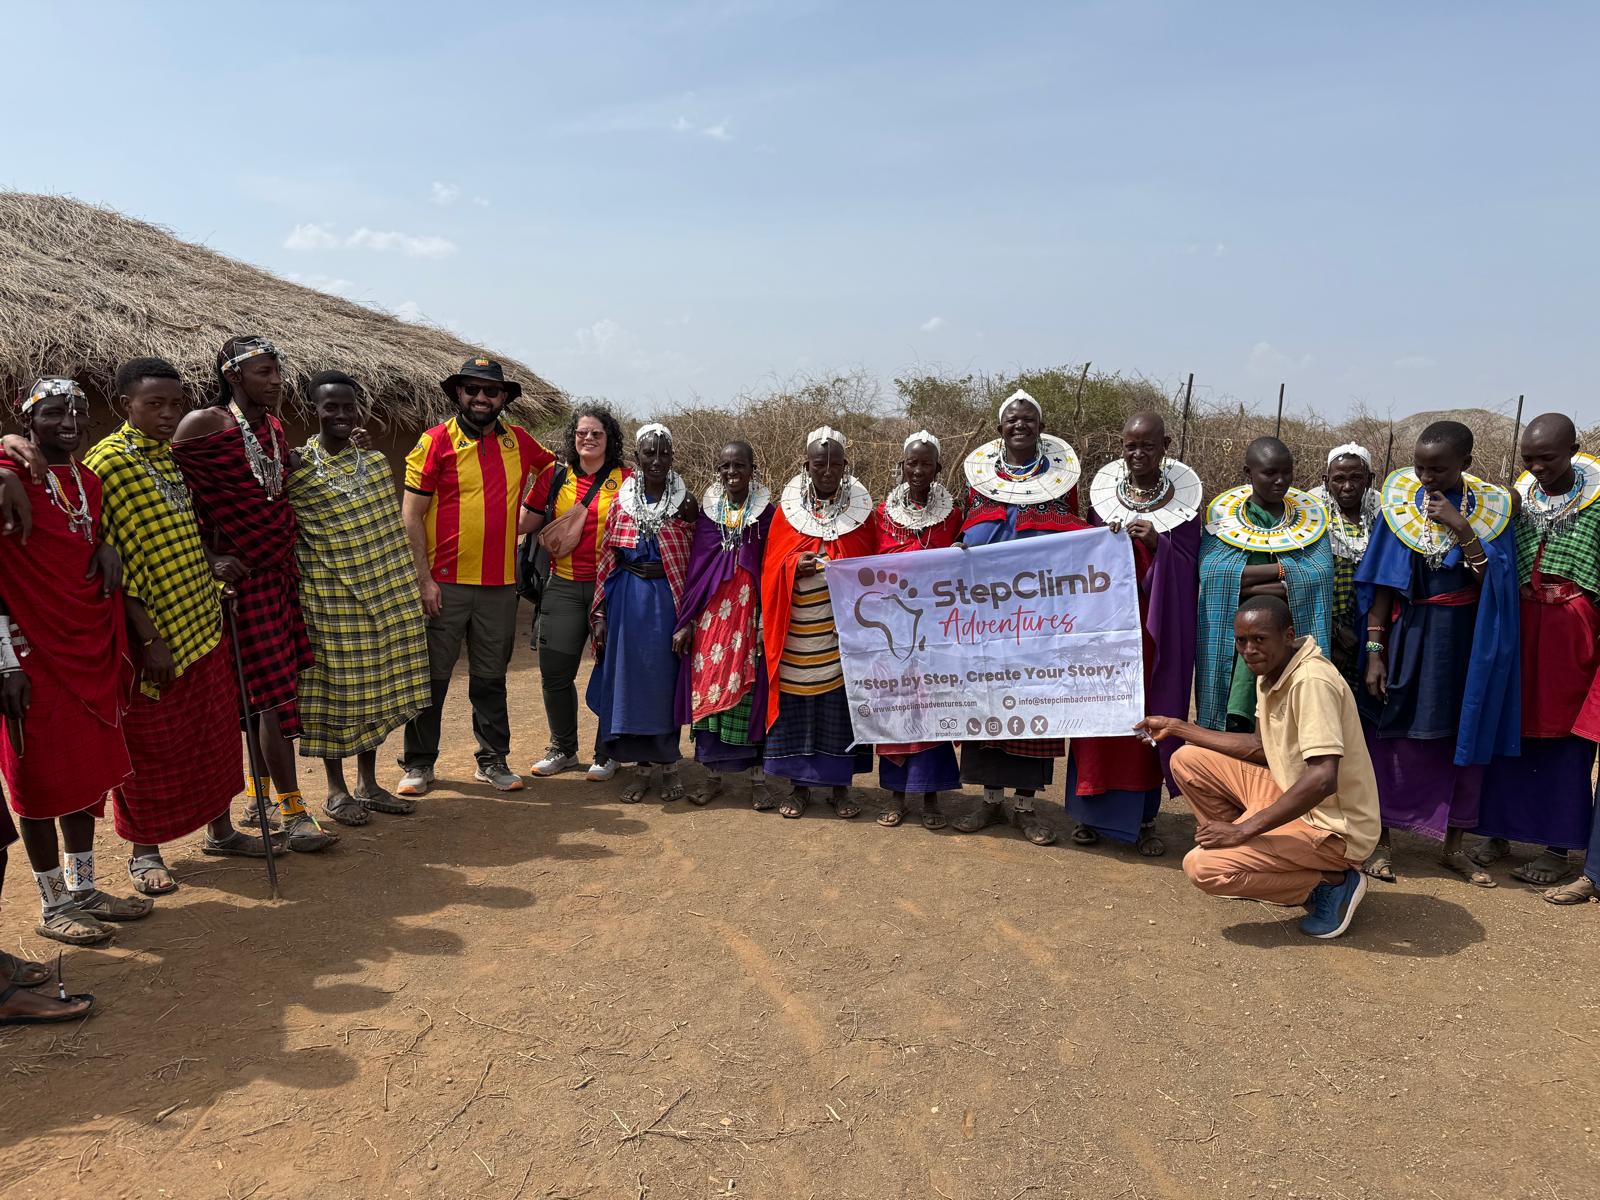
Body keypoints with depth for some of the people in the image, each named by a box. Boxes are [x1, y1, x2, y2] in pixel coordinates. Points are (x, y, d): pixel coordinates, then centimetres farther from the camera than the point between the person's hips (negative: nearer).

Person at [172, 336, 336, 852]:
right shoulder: (203, 424, -10)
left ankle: (259, 793, 26)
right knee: (274, 691, -8)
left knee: (265, 688, 13)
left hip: (284, 567, 7)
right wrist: (209, 559, -14)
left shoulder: (273, 425, 12)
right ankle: (292, 812, -4)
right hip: (246, 574, -7)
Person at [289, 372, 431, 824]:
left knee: (377, 685, 12)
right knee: (334, 687, 3)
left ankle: (369, 783, 25)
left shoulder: (374, 460, 9)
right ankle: (336, 789, 18)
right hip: (330, 599, -5)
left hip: (387, 593, 5)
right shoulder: (297, 467, -7)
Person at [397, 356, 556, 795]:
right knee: (432, 677, 5)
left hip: (500, 585, 3)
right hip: (445, 582, -3)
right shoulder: (436, 441, -4)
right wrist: (423, 578, -11)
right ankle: (418, 765, 16)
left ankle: (493, 760, 23)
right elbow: (411, 515, -6)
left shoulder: (519, 441, 7)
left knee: (490, 677, 13)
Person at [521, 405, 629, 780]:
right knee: (554, 671, 4)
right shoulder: (556, 477, 8)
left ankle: (606, 754, 20)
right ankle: (563, 750, 23)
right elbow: (525, 522, 9)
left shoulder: (625, 480, 1)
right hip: (564, 586, 3)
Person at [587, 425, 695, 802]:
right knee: (629, 677, 5)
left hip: (670, 600, -1)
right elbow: (607, 559, 5)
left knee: (666, 679, 5)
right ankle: (643, 764, 18)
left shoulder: (685, 502, 0)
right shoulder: (621, 501, 3)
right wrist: (600, 612, 1)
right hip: (627, 598, 2)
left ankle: (668, 763, 20)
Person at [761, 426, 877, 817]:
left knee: (841, 701, 2)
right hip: (798, 627, 0)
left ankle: (840, 785, 16)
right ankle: (799, 785, 16)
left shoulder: (861, 508, 5)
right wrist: (796, 565, -14)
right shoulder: (789, 507, 5)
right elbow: (773, 565, 5)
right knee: (797, 702, 2)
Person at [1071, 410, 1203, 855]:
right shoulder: (1103, 493, 5)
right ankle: (1093, 811, 13)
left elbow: (1189, 566, -3)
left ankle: (1144, 818, 13)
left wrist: (1157, 543, -18)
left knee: (1149, 714, 1)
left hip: (1158, 624, -1)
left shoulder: (1184, 499, 1)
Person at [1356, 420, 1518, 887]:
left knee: (1464, 739, 9)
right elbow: (1381, 585, -4)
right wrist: (1374, 652, -8)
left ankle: (1454, 846, 24)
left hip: (1466, 642, 1)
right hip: (1408, 637, -1)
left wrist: (1461, 528, -20)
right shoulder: (1401, 504, -4)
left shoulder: (1490, 509, -2)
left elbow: (1492, 583, -10)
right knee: (1392, 736, 2)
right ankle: (1380, 840, 15)